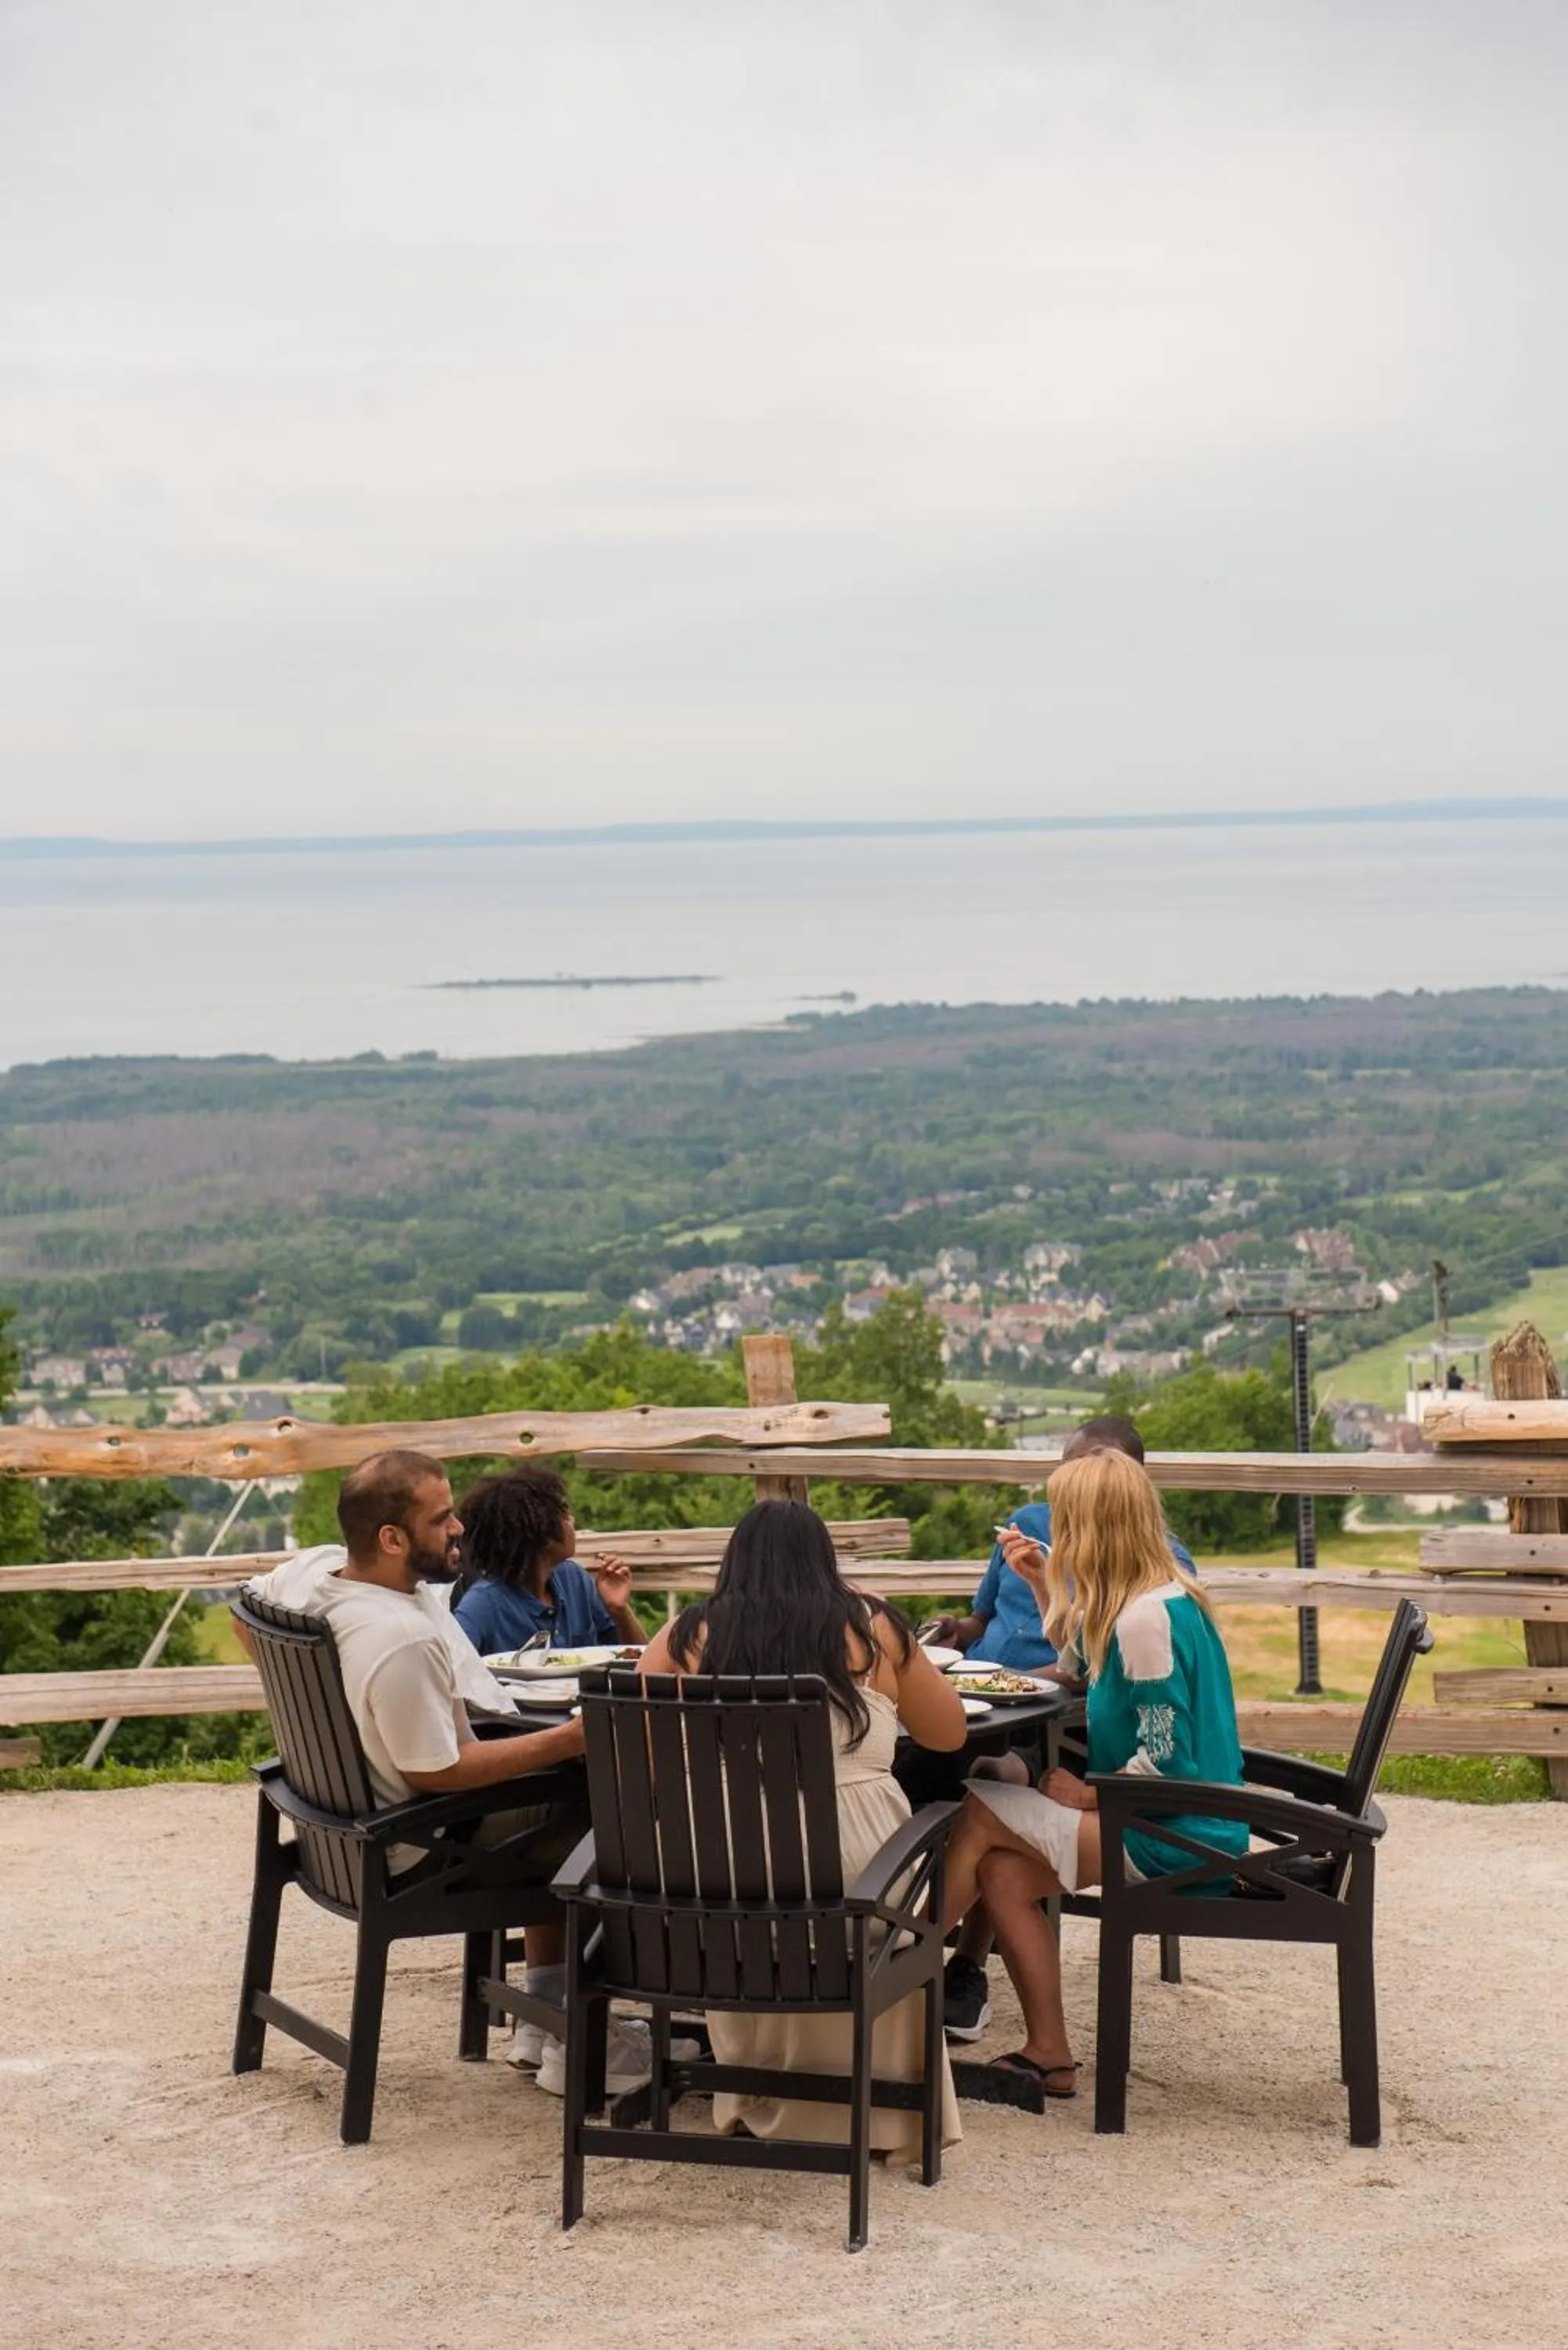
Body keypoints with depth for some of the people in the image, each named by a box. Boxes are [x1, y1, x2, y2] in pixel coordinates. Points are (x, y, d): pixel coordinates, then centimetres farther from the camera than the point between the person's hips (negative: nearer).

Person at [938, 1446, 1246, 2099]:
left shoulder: (1146, 1618, -21)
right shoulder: (1159, 1596, 9)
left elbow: (1165, 1758, -23)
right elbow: (1083, 1668, 29)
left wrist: (1088, 1794, -11)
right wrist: (1044, 1586, 21)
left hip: (1174, 1838, -9)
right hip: (1180, 1828, 9)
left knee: (978, 1814, -9)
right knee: (1004, 1872, 0)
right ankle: (1048, 2053, 3)